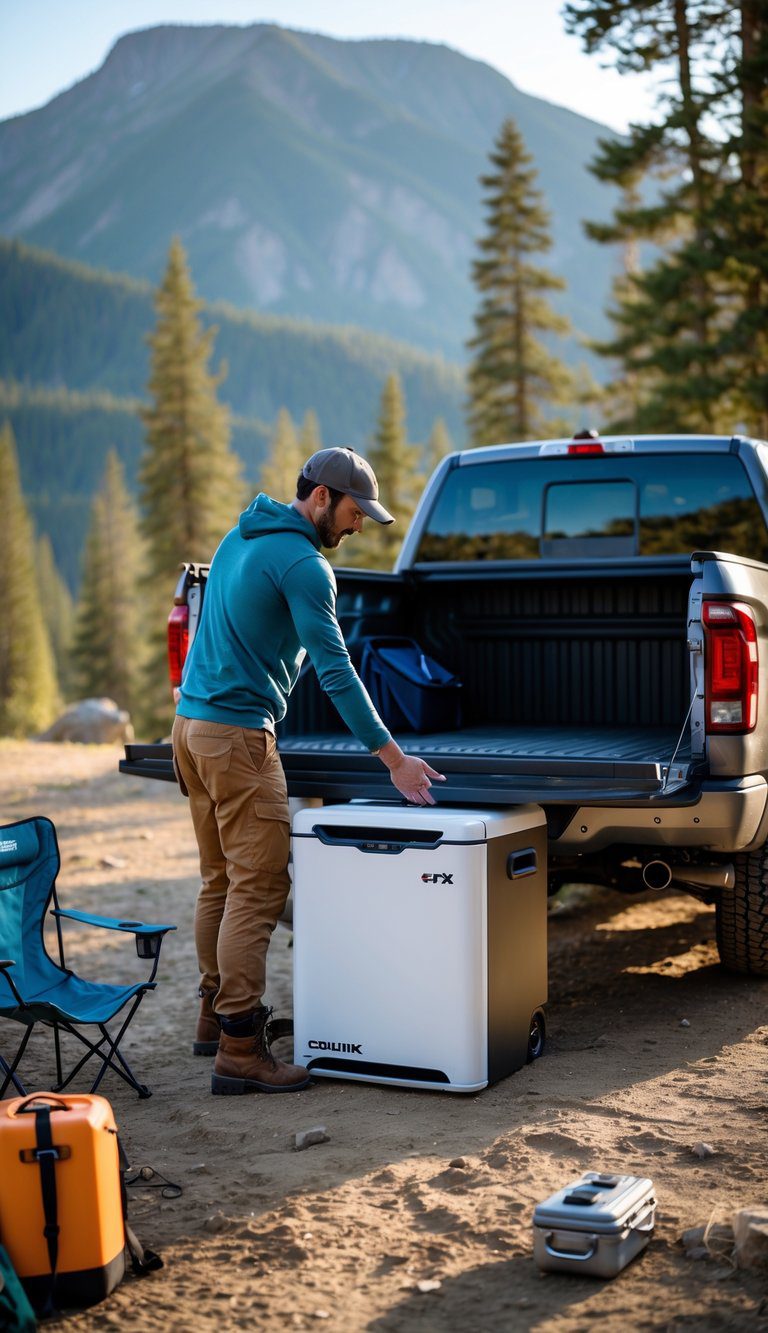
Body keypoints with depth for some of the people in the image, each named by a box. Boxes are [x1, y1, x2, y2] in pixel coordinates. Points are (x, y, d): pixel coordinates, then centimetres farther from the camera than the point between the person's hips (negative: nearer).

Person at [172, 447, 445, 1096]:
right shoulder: (302, 563, -13)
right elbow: (336, 671, -18)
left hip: (192, 725, 10)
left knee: (221, 881, 16)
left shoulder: (241, 537, 17)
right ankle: (240, 1049, -10)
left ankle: (217, 1013, 25)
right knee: (259, 889, -9)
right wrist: (394, 759, -16)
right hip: (238, 735, -10)